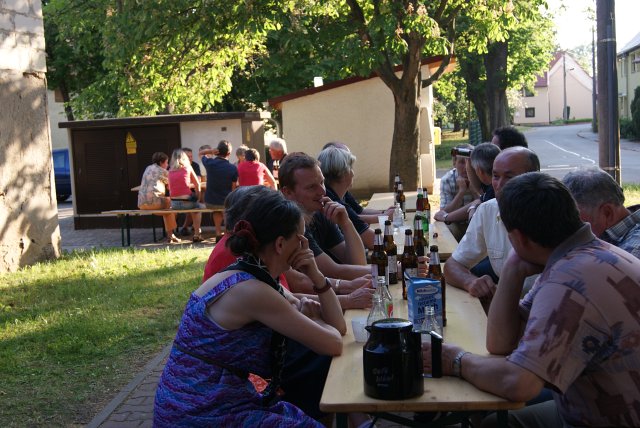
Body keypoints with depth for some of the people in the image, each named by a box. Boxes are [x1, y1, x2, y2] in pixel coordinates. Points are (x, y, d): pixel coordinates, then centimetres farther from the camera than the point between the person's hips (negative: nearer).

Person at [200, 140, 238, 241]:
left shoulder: (209, 163, -10)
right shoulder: (233, 168, -15)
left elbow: (201, 153, 12)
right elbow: (234, 188, -8)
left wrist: (211, 151, -8)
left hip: (209, 202, 2)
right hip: (226, 202, -2)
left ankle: (218, 233, 34)